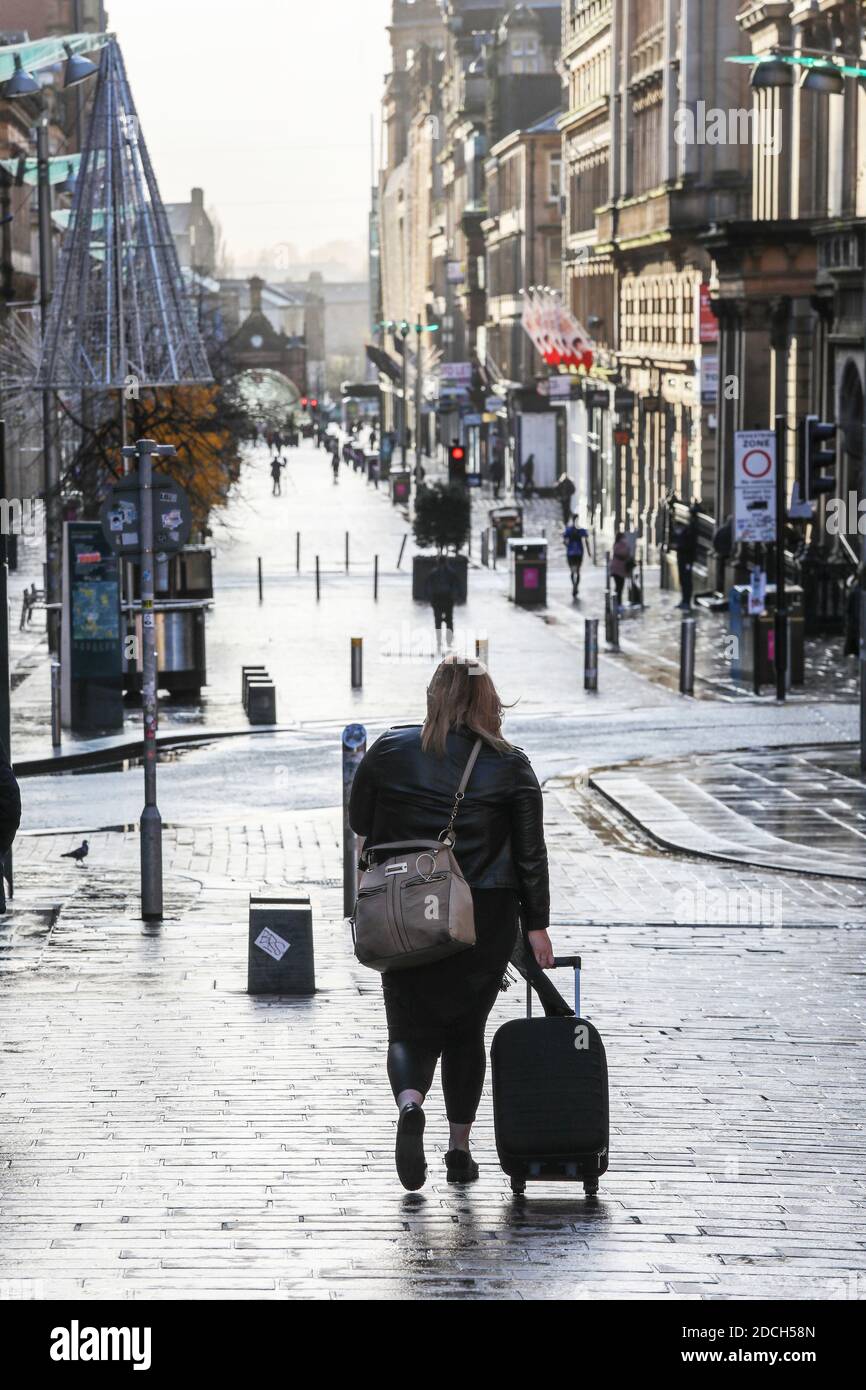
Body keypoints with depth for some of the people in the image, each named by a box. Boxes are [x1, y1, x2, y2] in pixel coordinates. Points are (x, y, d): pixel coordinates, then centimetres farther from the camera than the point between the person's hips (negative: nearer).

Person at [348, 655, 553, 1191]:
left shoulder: (389, 751, 0)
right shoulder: (510, 765, -1)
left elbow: (359, 822, 11)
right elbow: (531, 853, -2)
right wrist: (536, 925, 2)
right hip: (486, 918, 0)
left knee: (411, 1027, 6)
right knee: (467, 1030, 15)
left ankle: (410, 1105, -25)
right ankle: (460, 1148, 16)